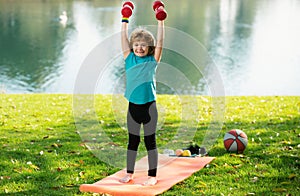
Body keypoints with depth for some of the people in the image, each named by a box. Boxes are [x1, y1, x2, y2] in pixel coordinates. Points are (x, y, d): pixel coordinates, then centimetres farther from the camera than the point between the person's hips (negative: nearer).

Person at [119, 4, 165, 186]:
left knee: (150, 142, 4)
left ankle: (152, 176, 10)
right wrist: (125, 21, -4)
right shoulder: (129, 58, 3)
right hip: (133, 106, 3)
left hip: (149, 106, -3)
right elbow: (124, 38, 1)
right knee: (133, 141, 13)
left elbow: (160, 41, -11)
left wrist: (160, 22, -17)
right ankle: (129, 173, 22)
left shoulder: (153, 60, -3)